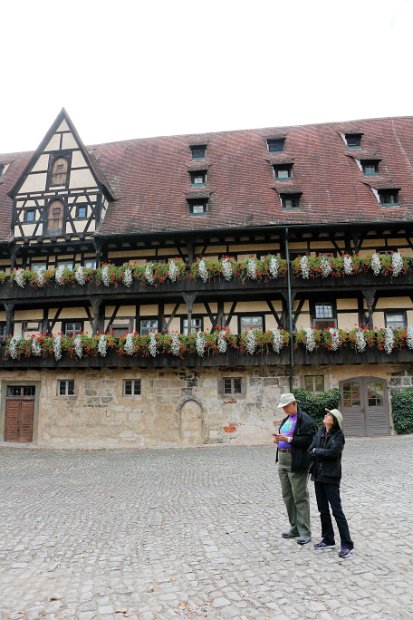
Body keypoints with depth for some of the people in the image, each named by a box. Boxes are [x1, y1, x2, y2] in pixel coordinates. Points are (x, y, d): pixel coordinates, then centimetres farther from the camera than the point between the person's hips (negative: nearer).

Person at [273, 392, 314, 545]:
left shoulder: (305, 419, -10)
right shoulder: (286, 419, 16)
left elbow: (308, 440, -19)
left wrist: (288, 439, -21)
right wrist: (279, 439, 3)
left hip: (296, 462, -9)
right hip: (283, 461, 9)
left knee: (300, 497, -1)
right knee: (287, 496, 14)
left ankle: (305, 532, 10)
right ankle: (295, 528, 27)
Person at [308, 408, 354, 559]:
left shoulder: (338, 435, -11)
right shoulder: (320, 432, 6)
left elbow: (333, 452, -24)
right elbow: (310, 451, 2)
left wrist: (316, 451, -11)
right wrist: (324, 455, -15)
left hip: (331, 477, -6)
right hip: (318, 475, 7)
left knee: (337, 511, -2)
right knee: (323, 510, 16)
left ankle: (347, 545, 9)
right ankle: (328, 540, 29)